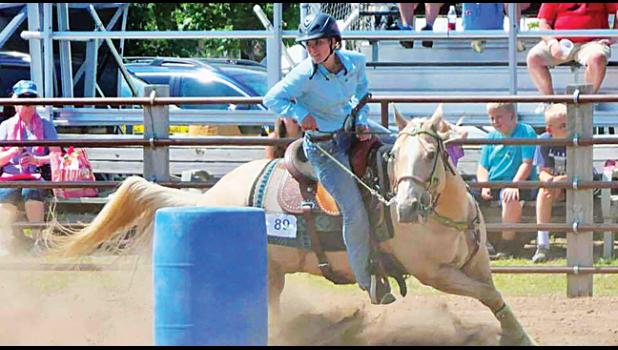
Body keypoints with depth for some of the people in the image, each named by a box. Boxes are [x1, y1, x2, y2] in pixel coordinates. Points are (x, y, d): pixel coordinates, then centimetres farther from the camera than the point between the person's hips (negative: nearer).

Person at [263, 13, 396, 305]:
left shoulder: (355, 62, -8)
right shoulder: (305, 75, -23)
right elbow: (272, 99, -15)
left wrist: (361, 123, 0)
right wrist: (301, 114, -27)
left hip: (351, 133, 6)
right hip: (324, 147, -6)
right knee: (355, 212, -12)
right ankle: (368, 280, 3)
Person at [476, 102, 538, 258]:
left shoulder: (526, 132, -3)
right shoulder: (492, 137, 15)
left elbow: (527, 164, -12)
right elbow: (483, 167, 13)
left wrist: (514, 184, -25)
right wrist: (484, 186, -9)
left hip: (518, 182, -6)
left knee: (510, 197, -40)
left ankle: (507, 243, -27)